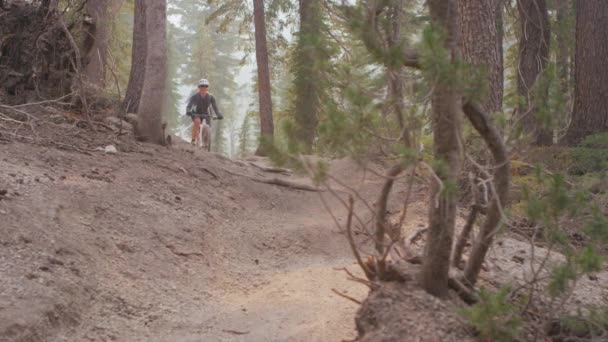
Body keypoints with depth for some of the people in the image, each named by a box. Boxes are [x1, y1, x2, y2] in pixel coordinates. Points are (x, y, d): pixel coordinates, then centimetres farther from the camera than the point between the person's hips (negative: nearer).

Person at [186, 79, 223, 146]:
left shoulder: (210, 97, -16)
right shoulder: (194, 97, -20)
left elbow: (215, 107, -23)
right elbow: (189, 105, -30)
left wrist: (219, 115, -41)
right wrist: (188, 112, -52)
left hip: (205, 114, 2)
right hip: (196, 114, -2)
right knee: (197, 121, -35)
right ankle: (193, 139, -24)